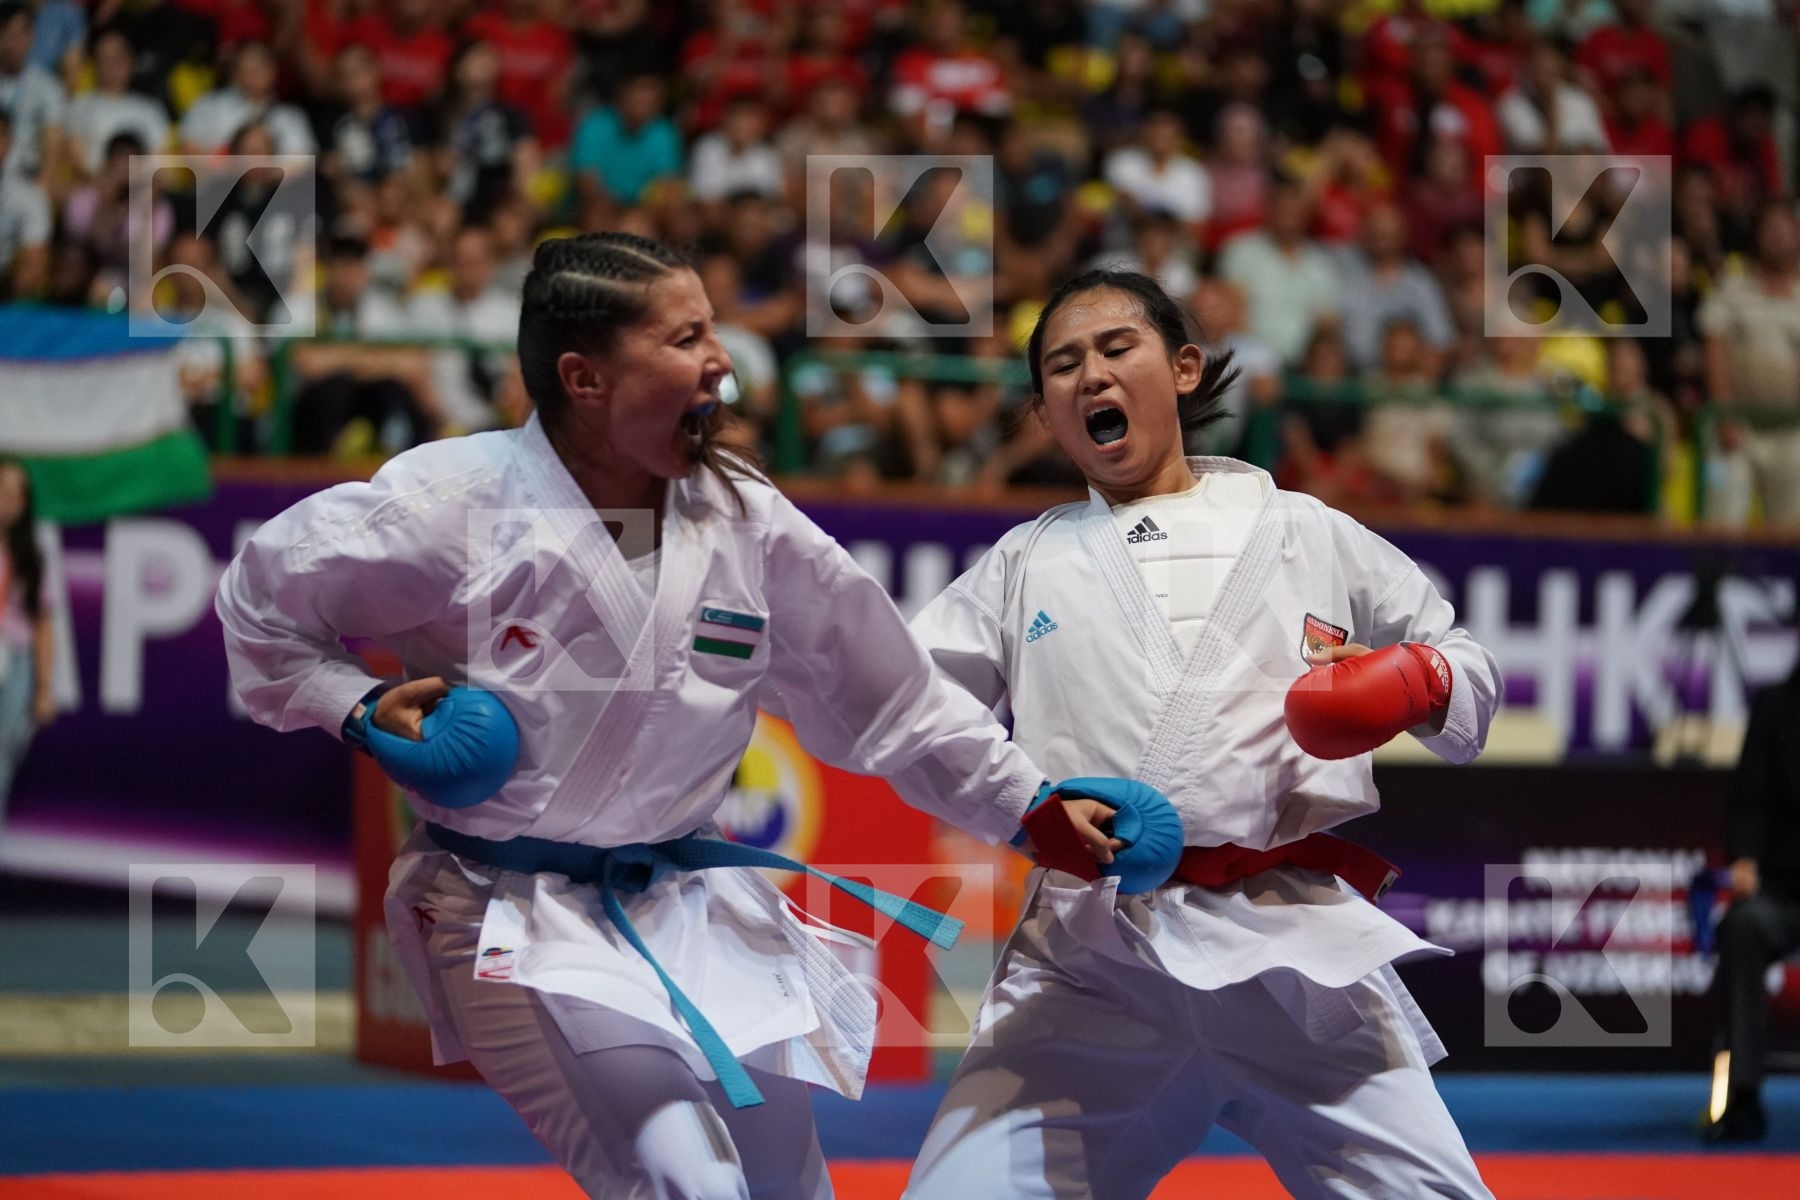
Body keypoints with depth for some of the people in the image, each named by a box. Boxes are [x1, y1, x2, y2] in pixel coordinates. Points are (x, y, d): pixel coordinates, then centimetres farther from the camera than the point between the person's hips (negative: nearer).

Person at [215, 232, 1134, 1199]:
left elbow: (888, 700, 5)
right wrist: (362, 710, -15)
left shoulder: (744, 523, -4)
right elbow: (264, 599, -1)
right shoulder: (454, 505, -16)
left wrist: (1031, 808, 0)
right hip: (517, 923, -5)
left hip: (687, 908, 6)